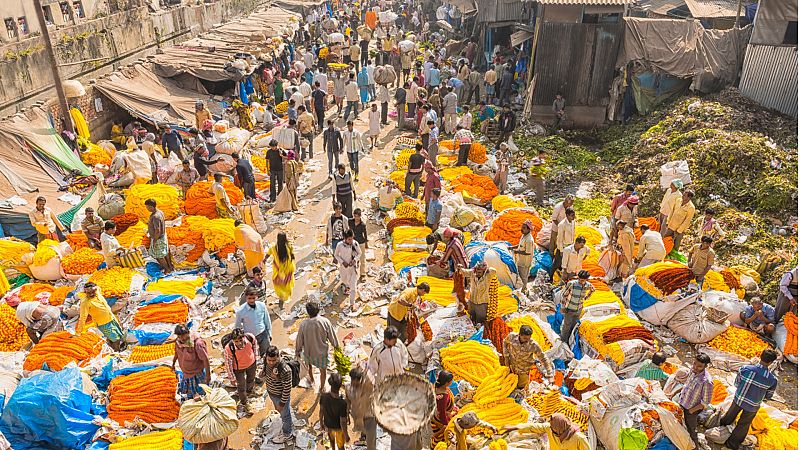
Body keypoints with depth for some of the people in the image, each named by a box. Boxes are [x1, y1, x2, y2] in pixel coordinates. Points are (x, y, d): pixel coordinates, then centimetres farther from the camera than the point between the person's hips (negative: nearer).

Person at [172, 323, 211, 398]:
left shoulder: (197, 343, -31)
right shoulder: (178, 341, -12)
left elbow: (205, 359, -27)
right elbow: (177, 352, 11)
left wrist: (208, 375, -24)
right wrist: (173, 363, 23)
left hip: (197, 374, -6)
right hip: (185, 373, 6)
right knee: (189, 396, 24)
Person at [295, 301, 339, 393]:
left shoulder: (303, 324, -24)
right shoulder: (325, 321, -25)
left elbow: (299, 340, -10)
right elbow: (332, 336, -11)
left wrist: (297, 351, 7)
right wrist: (336, 345, 9)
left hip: (308, 351, 1)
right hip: (321, 351, -1)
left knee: (309, 365, 33)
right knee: (323, 370, 23)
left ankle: (312, 380, 55)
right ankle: (322, 388, 41)